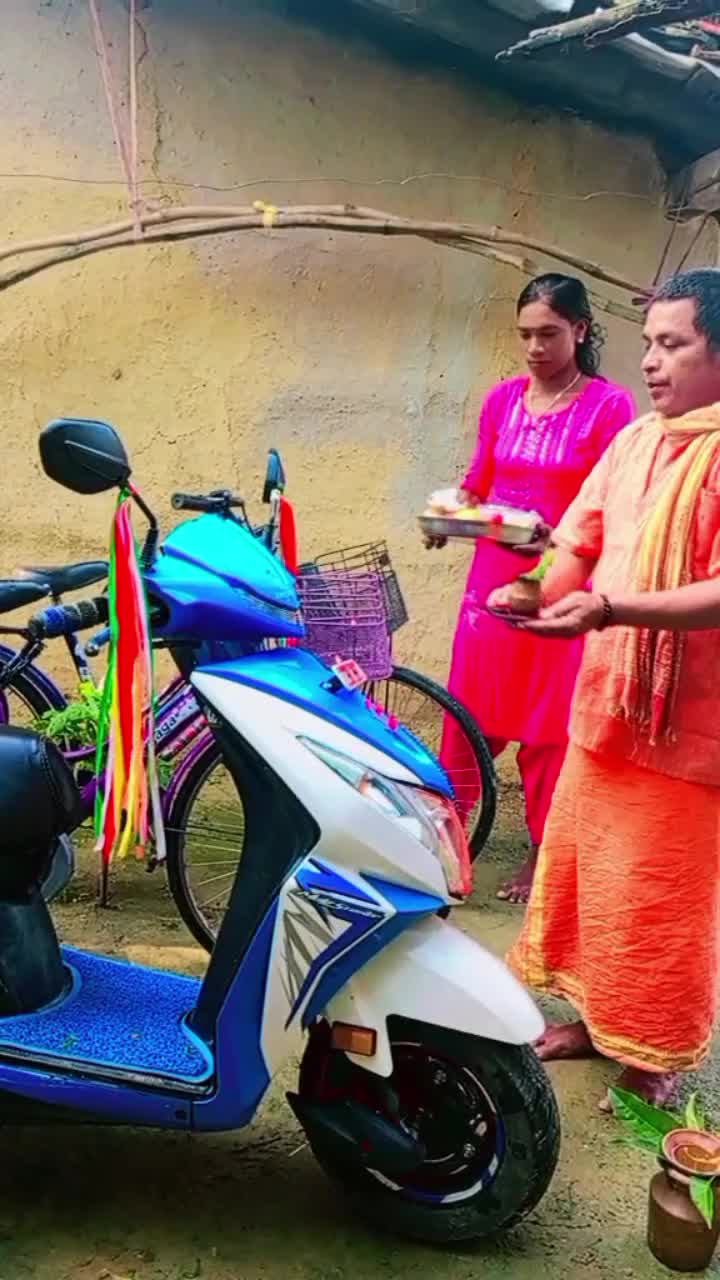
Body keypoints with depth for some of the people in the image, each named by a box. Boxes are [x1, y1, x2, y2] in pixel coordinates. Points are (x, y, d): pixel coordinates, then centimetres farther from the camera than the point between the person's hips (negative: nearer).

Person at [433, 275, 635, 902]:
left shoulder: (609, 406, -6)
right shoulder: (503, 400, 7)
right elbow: (477, 486, 11)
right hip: (490, 582, 4)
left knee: (548, 729, 7)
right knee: (467, 719, 8)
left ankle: (543, 857, 23)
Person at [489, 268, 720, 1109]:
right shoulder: (634, 441, 9)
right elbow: (577, 544, 7)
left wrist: (610, 609, -32)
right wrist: (539, 589, -13)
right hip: (604, 703, 7)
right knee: (583, 870, 17)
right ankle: (597, 1017, 36)